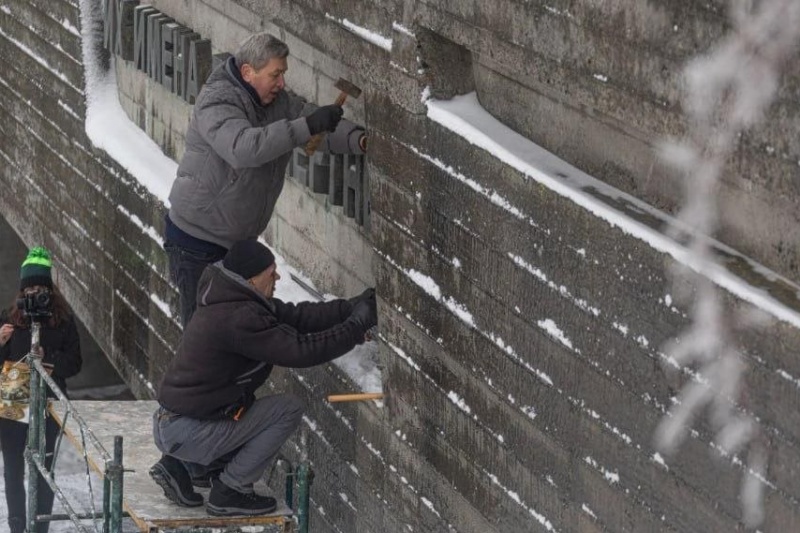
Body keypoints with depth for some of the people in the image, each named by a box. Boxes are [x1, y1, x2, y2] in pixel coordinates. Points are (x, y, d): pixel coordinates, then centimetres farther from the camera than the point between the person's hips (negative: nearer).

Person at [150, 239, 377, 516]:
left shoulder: (232, 299, 7)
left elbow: (295, 315, 10)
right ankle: (229, 493, -1)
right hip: (184, 434, -10)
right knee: (288, 409, -6)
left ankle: (179, 466, 15)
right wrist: (357, 326, -13)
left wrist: (352, 307, 2)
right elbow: (301, 351, -24)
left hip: (169, 425, 10)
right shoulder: (238, 319, -24)